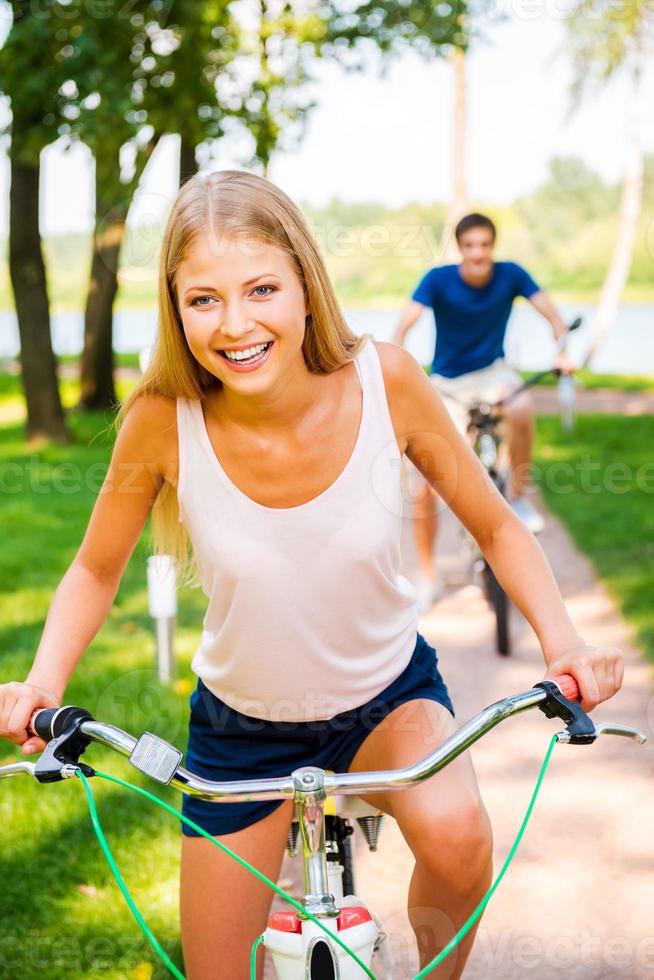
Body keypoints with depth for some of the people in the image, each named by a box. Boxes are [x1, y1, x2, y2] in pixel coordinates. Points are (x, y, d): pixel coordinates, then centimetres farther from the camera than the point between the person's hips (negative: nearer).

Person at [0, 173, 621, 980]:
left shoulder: (383, 380, -23)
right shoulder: (164, 421, -25)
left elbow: (496, 528, -9)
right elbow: (95, 572, -7)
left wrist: (563, 643, -24)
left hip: (389, 694, 0)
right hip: (241, 724, 1)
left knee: (454, 832, -31)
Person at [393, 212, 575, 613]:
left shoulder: (511, 275, -12)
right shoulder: (438, 280, -18)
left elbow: (552, 313, -15)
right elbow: (403, 328, -27)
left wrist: (562, 350, -35)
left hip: (492, 373, 1)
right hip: (447, 385, 0)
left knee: (523, 409, -38)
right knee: (423, 490, -7)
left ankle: (519, 494, -13)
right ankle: (429, 577, 14)